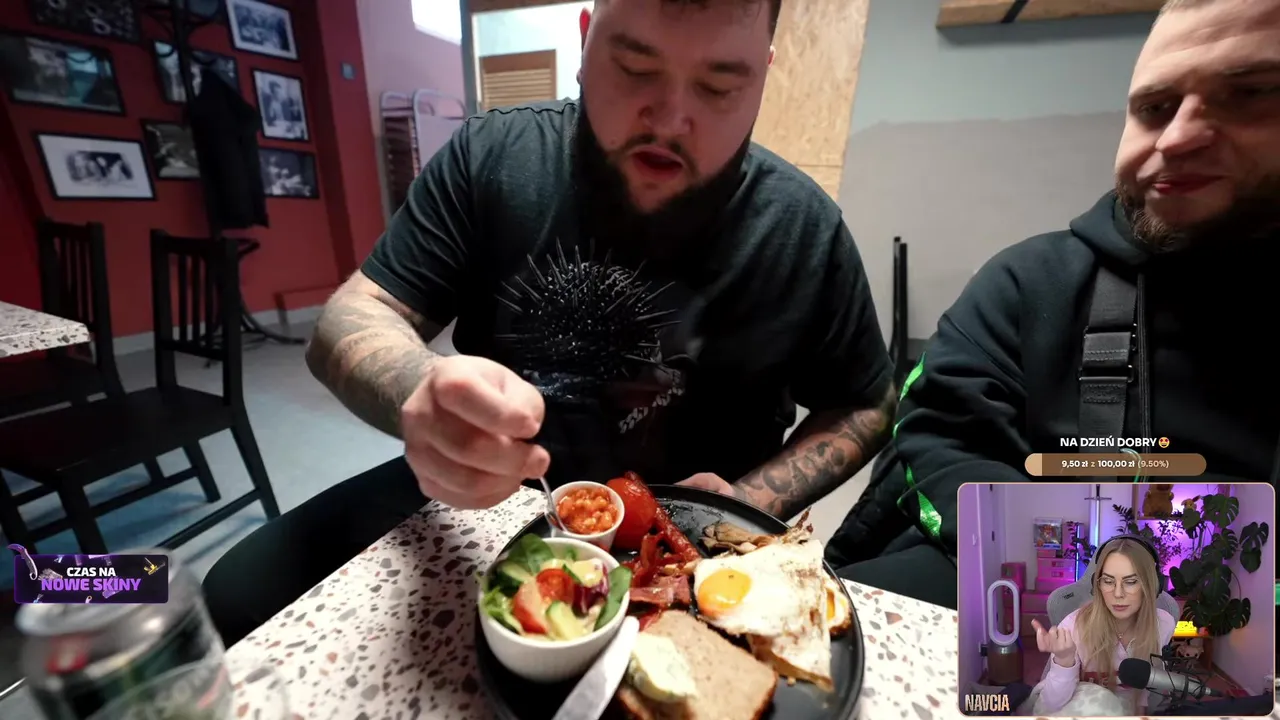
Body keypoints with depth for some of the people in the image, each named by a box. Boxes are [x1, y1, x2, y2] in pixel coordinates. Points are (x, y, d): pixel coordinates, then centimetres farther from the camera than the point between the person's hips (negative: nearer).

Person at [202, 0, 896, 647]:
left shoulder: (803, 229, -11)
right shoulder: (492, 155, -8)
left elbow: (862, 407, 2)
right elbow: (352, 321, -7)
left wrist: (751, 504, -16)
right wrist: (423, 390, -32)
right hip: (470, 496, 2)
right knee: (238, 596, -1)